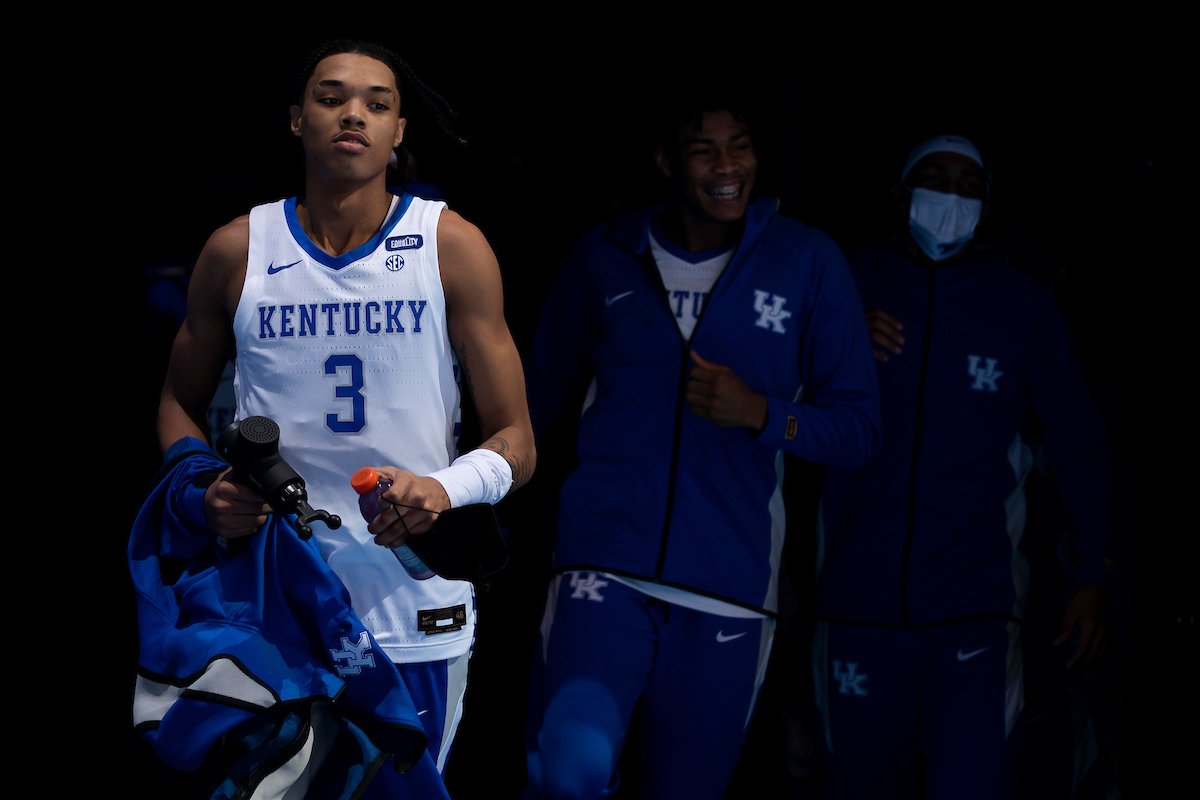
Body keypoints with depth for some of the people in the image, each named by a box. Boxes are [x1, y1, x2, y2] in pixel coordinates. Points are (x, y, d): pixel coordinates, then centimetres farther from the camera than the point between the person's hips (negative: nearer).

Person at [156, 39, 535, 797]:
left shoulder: (454, 248, -1)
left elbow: (516, 443, 0)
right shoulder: (237, 251, 3)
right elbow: (180, 404, 16)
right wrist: (204, 490, -5)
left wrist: (443, 489, -21)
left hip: (413, 612, -1)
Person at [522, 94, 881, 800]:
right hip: (606, 563, -1)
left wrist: (762, 414, -14)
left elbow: (860, 428, 3)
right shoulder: (606, 259, 5)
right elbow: (543, 397, 19)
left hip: (729, 589, 1)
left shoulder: (808, 261, 2)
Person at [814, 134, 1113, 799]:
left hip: (974, 613, -1)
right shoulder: (848, 285, 7)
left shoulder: (1022, 305, 5)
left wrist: (1093, 575, 2)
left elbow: (1075, 441, 8)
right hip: (859, 608, 2)